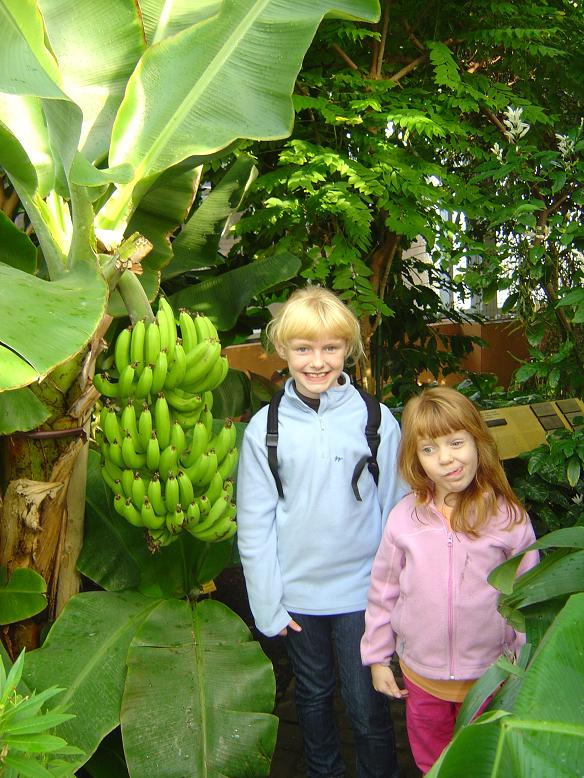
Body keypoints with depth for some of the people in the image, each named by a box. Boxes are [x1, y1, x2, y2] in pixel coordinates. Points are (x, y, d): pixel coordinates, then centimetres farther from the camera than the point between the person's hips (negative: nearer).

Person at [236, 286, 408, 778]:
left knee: (367, 707, 6)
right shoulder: (265, 428, -7)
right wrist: (267, 604, -3)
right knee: (313, 695, 20)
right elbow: (254, 524, -3)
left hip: (361, 589, -1)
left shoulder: (376, 419, -9)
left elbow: (397, 510, -1)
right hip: (296, 593, 2)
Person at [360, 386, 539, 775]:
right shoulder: (404, 518, -11)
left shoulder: (509, 518, -14)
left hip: (489, 674, -1)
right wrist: (377, 657, 4)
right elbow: (383, 592, -1)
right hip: (421, 673, 1)